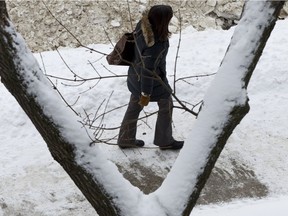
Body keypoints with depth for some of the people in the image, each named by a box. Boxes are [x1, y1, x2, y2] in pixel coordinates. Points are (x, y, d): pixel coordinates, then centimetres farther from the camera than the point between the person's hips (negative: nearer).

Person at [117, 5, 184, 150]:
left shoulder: (143, 24, -17)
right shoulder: (155, 45, -40)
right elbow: (148, 71, -28)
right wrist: (146, 93, -15)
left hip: (136, 73, 8)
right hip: (151, 78, -8)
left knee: (134, 105, 24)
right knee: (166, 105, 19)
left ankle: (125, 140, 42)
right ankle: (164, 141, 38)